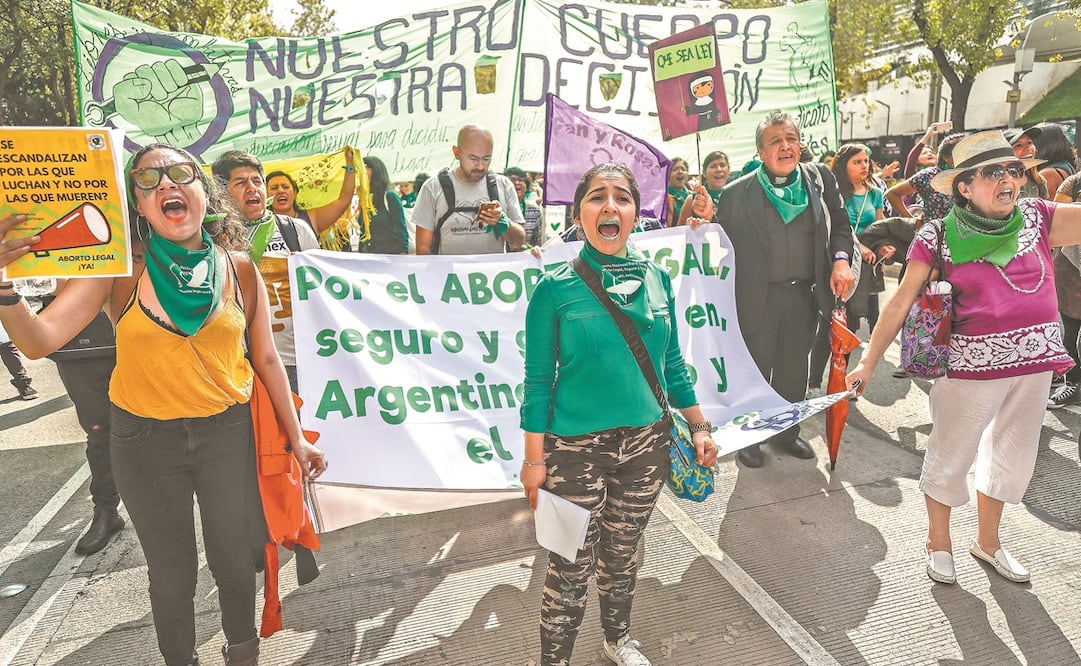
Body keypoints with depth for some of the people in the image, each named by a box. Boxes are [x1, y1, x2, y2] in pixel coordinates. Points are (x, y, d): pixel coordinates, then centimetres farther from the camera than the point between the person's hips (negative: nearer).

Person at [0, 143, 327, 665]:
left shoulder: (238, 268, -6)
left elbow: (266, 359, 0)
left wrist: (296, 439, 2)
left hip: (228, 432, 1)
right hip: (146, 440, -1)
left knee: (234, 560, 14)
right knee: (172, 572, 14)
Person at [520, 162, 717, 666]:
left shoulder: (656, 278, 1)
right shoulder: (556, 288, -11)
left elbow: (672, 363, 9)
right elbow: (538, 380, -8)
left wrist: (698, 426, 10)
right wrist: (534, 458, -8)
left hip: (647, 440, 4)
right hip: (576, 448, -4)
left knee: (623, 552, 21)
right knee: (573, 566, 5)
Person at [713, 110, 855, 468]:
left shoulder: (820, 178, 3)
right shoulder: (737, 193, -8)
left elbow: (841, 223, 10)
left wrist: (841, 259, -5)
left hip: (805, 295, 4)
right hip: (757, 299, -4)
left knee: (794, 369, 17)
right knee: (755, 370, 9)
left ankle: (786, 431, 37)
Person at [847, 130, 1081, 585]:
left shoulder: (1037, 218, 2)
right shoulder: (939, 236, -8)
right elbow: (900, 303, -8)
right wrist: (868, 363, -9)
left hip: (1034, 360, 5)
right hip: (970, 362, -4)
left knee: (1013, 453, 17)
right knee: (951, 454, 8)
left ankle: (987, 540, 38)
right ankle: (938, 541, 30)